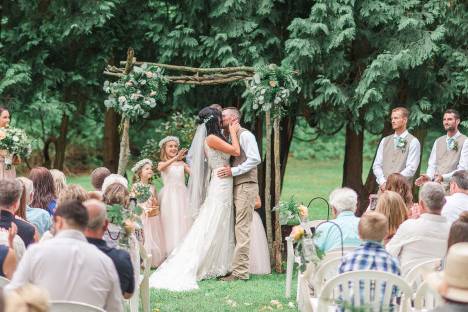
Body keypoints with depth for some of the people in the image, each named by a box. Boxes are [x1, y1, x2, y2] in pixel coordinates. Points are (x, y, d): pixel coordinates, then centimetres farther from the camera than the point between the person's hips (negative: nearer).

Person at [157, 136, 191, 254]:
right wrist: (175, 158, -34)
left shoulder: (182, 164, 13)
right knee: (172, 224, -6)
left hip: (182, 195, 3)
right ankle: (173, 252, -5)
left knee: (184, 223, 0)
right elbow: (160, 168, -21)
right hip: (169, 197, -3)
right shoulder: (162, 163, 5)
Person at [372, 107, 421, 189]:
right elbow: (377, 165, 12)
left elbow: (411, 168, -8)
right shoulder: (384, 141, 16)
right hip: (383, 188, 4)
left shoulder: (413, 142, 1)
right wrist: (383, 182, -5)